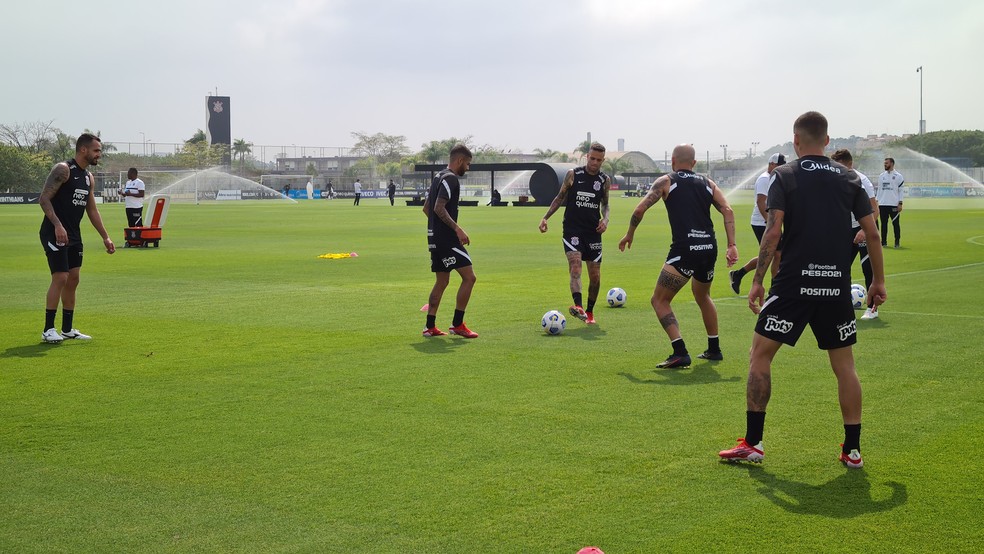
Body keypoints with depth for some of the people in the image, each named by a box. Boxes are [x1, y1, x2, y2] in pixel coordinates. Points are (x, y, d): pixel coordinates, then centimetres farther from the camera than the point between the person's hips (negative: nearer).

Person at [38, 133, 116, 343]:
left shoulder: (89, 177, 13)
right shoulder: (63, 169, -12)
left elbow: (92, 210, 21)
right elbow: (44, 198, -18)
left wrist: (105, 237, 17)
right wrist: (58, 225, -28)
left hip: (74, 235, 9)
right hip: (54, 233, -9)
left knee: (73, 280, 9)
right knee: (60, 278, -13)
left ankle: (67, 329, 18)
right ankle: (48, 330, -6)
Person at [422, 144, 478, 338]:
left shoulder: (439, 176, 18)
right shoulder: (450, 178, -13)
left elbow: (426, 208, 23)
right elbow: (439, 208, -22)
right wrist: (458, 229, -21)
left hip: (435, 238, 10)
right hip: (447, 239, -10)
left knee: (442, 281, 14)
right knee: (469, 277, -6)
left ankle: (430, 327, 14)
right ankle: (457, 324, -4)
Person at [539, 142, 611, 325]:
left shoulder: (605, 180, 6)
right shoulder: (573, 174, 0)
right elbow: (560, 197, 10)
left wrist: (605, 219, -2)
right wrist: (545, 217, 3)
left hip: (593, 231, 3)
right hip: (572, 229, -3)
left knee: (595, 276, 5)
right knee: (575, 265, -24)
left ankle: (590, 312, 23)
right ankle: (578, 307, -41)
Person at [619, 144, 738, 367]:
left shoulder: (666, 181, 7)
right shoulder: (707, 183, 18)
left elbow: (640, 209, -1)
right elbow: (728, 210, 6)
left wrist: (629, 235, 14)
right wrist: (732, 245, 3)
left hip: (684, 250, -6)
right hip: (709, 249, 6)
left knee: (660, 300, 3)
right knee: (702, 296, 30)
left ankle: (680, 353, -11)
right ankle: (714, 349, 36)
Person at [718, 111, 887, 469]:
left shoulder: (785, 176, 0)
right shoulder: (849, 178, 9)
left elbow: (773, 230, -10)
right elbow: (872, 233, 8)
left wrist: (757, 280, -6)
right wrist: (878, 281, 17)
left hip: (793, 282, -3)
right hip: (837, 285, 3)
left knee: (760, 355, 7)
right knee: (844, 365, 13)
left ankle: (752, 443, 4)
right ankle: (853, 449, 13)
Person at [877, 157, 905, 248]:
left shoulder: (898, 176, -1)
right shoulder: (881, 176, 13)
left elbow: (901, 190, -3)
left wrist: (900, 203, -9)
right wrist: (877, 202, 9)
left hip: (894, 205, -4)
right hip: (882, 204, 4)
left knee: (895, 224, -1)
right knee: (884, 223, 6)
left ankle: (897, 242, 4)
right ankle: (884, 241, 11)